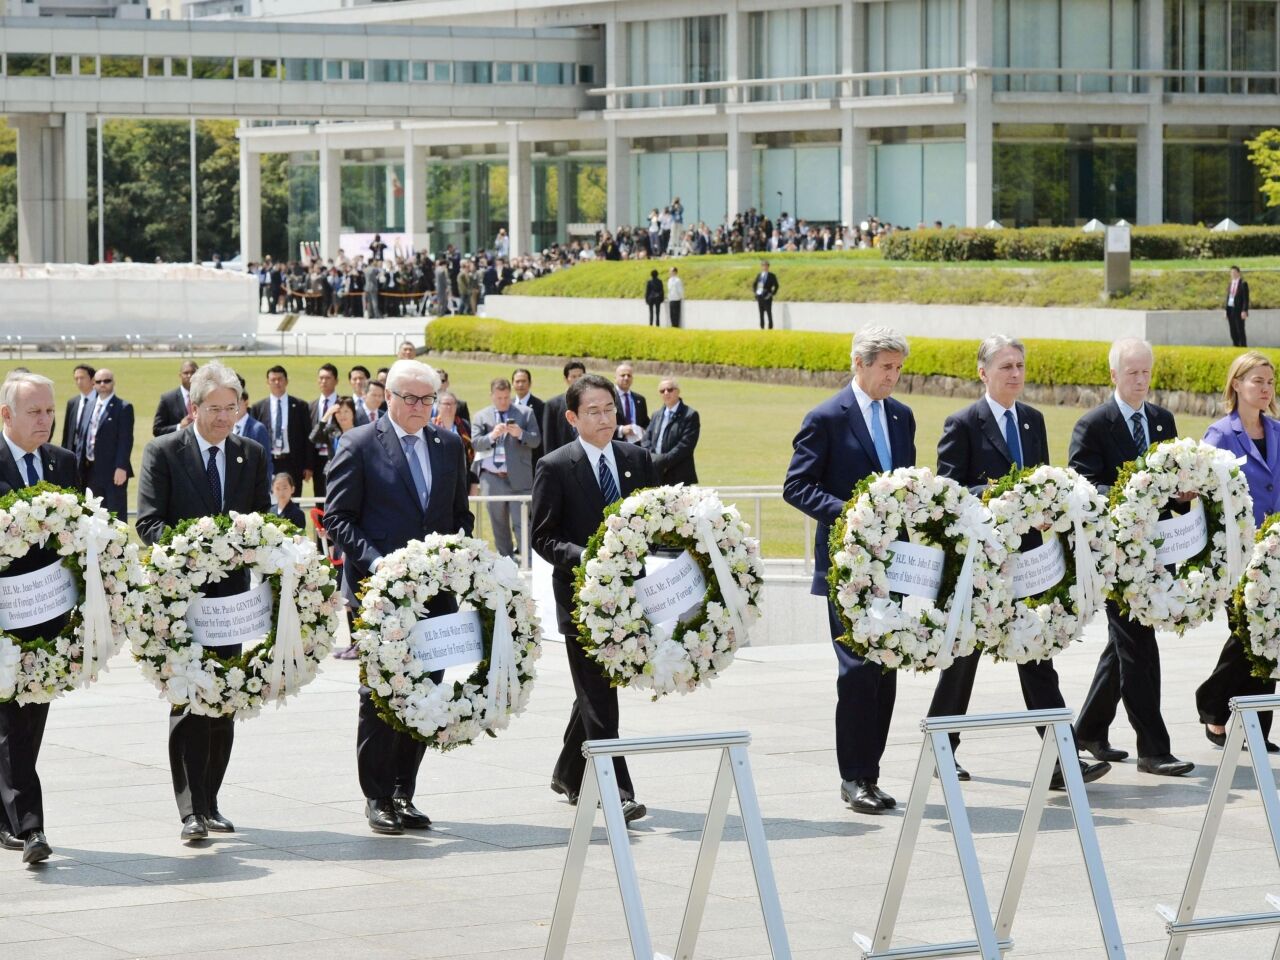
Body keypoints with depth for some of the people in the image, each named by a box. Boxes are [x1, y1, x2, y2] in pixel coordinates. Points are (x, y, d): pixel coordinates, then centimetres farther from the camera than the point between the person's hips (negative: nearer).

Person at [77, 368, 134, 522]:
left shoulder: (123, 408, -6)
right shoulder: (91, 406, 15)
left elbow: (126, 440, -12)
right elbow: (84, 437, 18)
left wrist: (121, 467, -19)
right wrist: (79, 464, 12)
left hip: (113, 471, -7)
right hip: (92, 469, 7)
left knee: (116, 514, -4)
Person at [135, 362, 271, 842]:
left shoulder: (252, 455, 10)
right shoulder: (163, 452, -2)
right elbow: (148, 521, -9)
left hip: (231, 590, 4)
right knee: (189, 701, -9)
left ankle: (209, 803, 17)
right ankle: (191, 810, -10)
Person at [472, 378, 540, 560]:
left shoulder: (525, 413, 8)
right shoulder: (481, 416, 11)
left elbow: (536, 440, 2)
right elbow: (475, 443, -1)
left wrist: (520, 434, -17)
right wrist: (492, 436, -19)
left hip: (518, 477, -2)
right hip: (491, 478, 2)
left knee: (521, 522, -8)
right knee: (498, 522, 10)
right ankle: (505, 557, 19)